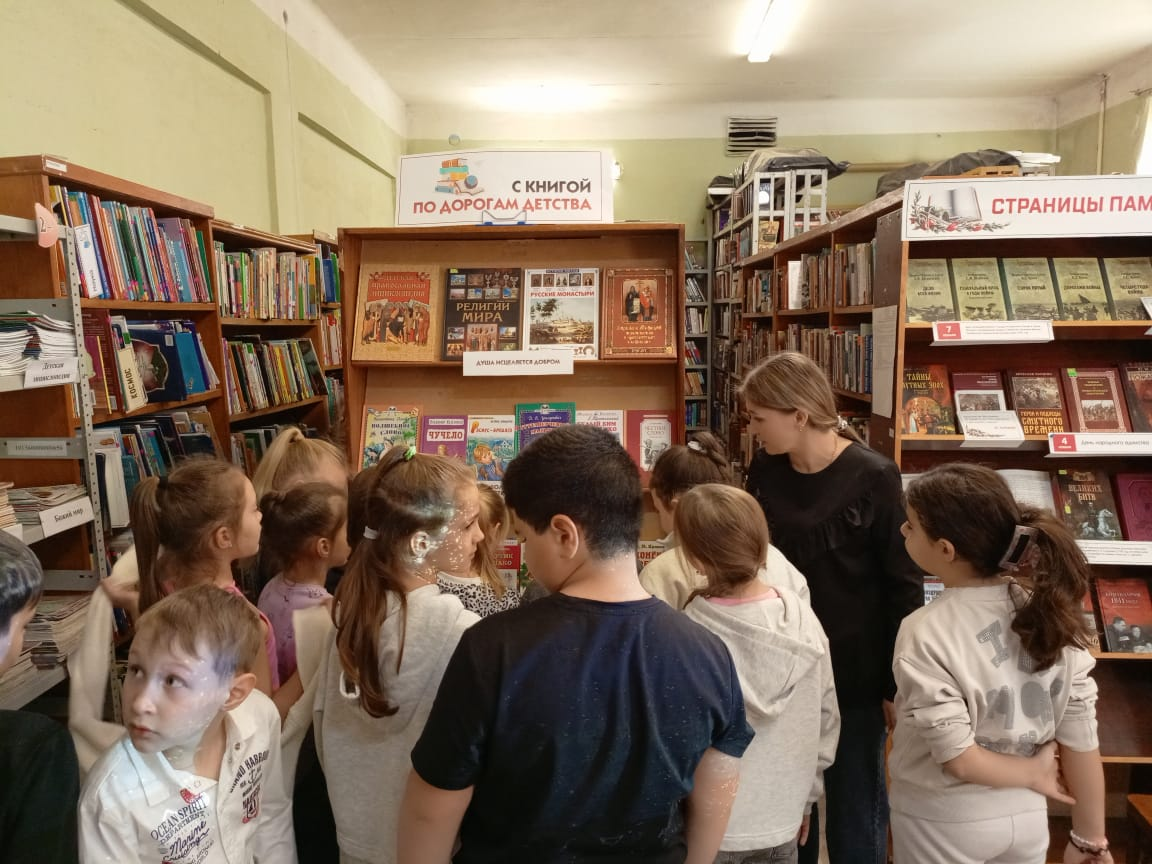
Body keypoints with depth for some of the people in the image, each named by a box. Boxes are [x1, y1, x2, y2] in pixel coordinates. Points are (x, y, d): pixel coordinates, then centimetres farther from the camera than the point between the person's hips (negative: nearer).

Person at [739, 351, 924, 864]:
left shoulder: (873, 479, -16)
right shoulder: (764, 472, -3)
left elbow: (904, 588, -10)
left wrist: (898, 685, -7)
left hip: (855, 677, -4)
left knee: (855, 813, 15)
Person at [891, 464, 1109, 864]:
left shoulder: (925, 635, -26)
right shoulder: (1048, 610, -12)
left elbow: (959, 759, -22)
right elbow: (1081, 736, -6)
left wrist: (1033, 773, -4)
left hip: (944, 822, -4)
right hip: (1026, 815, 4)